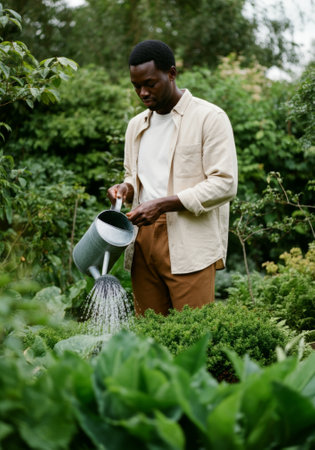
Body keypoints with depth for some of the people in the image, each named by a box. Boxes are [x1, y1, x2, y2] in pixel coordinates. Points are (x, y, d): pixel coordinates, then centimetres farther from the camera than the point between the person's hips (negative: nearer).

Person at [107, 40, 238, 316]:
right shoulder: (137, 125, 19)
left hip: (190, 244, -6)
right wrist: (127, 188, 5)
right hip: (143, 240, 6)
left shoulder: (209, 117, -2)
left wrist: (162, 205, -16)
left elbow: (224, 184, -9)